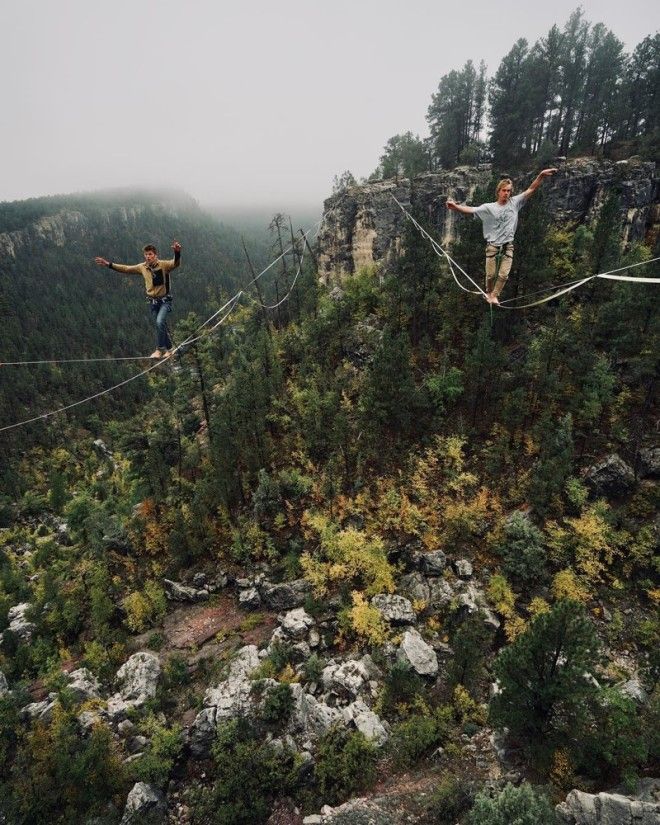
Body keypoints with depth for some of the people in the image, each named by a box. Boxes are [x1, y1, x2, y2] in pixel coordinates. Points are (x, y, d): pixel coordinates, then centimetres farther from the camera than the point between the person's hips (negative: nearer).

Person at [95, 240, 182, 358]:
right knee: (162, 326, 12)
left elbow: (175, 263, -31)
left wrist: (177, 253, -52)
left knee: (160, 322, -25)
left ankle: (159, 349, -15)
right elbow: (126, 268, 14)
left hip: (165, 300, -6)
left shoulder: (164, 265, -12)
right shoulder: (142, 267, 4)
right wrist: (109, 264, 13)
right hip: (153, 302, 6)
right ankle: (168, 348, 26)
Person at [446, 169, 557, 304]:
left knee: (503, 275, -4)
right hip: (493, 246, -2)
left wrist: (541, 175, -10)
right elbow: (471, 210, -13)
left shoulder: (515, 203, 4)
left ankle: (495, 295, 13)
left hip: (508, 246, 2)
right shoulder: (489, 207, -3)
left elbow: (530, 189, 4)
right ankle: (489, 293, 31)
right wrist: (455, 206, -30)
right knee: (491, 275, 5)